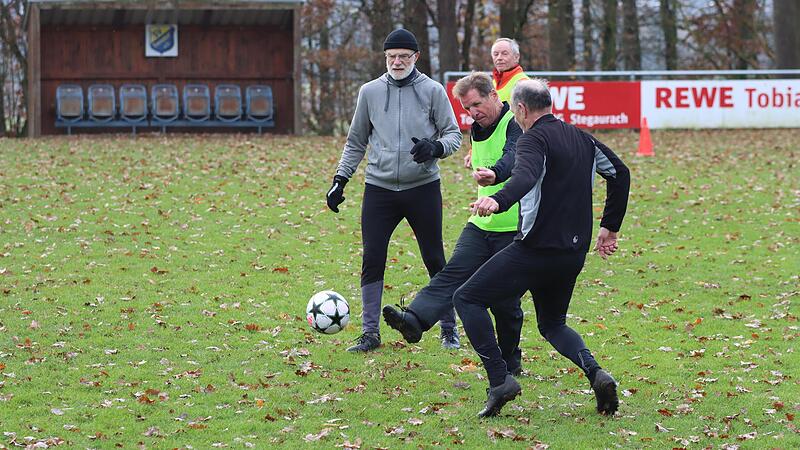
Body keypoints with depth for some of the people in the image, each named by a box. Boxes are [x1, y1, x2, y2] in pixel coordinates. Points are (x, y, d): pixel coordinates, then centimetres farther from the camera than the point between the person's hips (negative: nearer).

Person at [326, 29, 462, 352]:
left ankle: (449, 327, 17)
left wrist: (436, 147, -20)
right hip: (379, 189, 2)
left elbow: (453, 134, 1)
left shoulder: (432, 91, -1)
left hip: (423, 188, -2)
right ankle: (370, 332, 4)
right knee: (371, 260, -3)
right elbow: (356, 142, 15)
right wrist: (340, 179, 8)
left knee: (435, 261, 4)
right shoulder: (370, 92, 7)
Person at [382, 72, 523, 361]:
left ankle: (510, 362, 16)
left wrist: (494, 174, -57)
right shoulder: (478, 131, 12)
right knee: (454, 273, -14)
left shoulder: (516, 124, -15)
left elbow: (513, 156, -38)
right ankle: (414, 320, -34)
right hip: (481, 225, 6)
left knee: (505, 299, -1)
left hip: (514, 229, -6)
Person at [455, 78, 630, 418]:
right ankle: (595, 372, -3)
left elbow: (526, 176, -32)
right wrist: (610, 228, 30)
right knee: (552, 325, 25)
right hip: (574, 254, 8)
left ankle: (500, 380, -9)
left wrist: (498, 201, -51)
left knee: (467, 299, 3)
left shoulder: (534, 139, -10)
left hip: (536, 250, -8)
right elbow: (620, 174, 24)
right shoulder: (582, 138, 14)